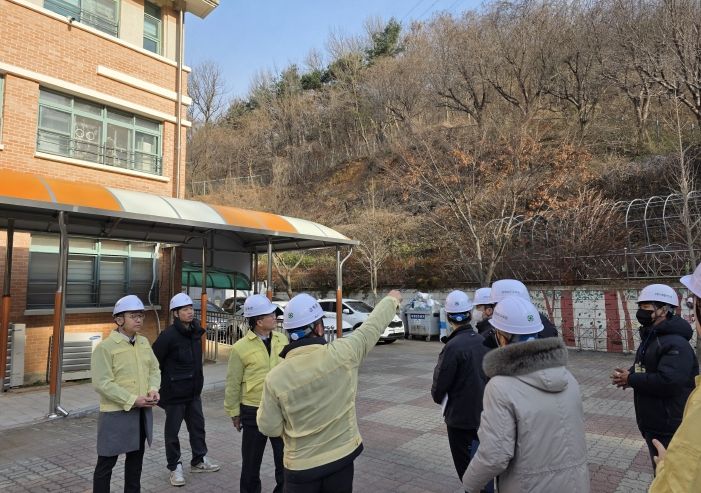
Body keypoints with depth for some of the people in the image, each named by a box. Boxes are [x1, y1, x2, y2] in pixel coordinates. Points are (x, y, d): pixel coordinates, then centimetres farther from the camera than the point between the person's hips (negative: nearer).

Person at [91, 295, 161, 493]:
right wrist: (132, 400, -21)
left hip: (142, 411, 6)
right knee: (107, 462, 7)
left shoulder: (144, 342, 5)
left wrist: (153, 389, -7)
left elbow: (154, 369, 12)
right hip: (116, 413, -6)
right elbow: (103, 383, -19)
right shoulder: (105, 347, -15)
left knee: (136, 457, 19)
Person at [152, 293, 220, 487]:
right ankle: (174, 467, 25)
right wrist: (164, 382, -9)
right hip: (174, 391, -7)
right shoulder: (168, 334, -19)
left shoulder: (195, 331, 3)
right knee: (172, 430, 9)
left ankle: (199, 460, 33)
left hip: (194, 390, 7)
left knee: (198, 425, 16)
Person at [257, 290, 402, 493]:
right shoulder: (342, 353, -18)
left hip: (301, 465, -1)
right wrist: (392, 299, 15)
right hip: (342, 457, 1)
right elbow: (373, 325, -2)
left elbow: (269, 428, -8)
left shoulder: (275, 378, -19)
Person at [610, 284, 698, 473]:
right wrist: (629, 374, 0)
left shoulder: (676, 344, -23)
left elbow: (667, 381, -33)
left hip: (670, 429, -10)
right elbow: (645, 369, 24)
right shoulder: (650, 338, 11)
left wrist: (630, 379, -20)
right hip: (652, 423, 10)